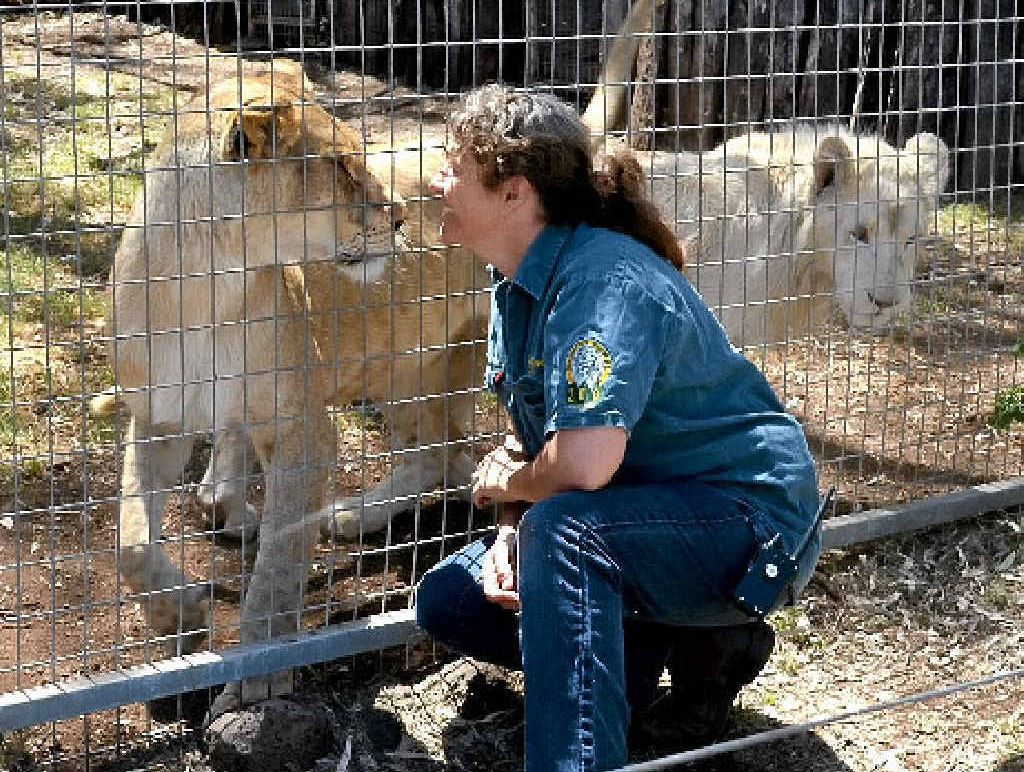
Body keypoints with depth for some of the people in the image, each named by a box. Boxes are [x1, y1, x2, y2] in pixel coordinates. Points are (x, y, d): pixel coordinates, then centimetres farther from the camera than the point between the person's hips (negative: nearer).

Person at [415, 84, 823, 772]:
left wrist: (507, 484, -16)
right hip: (645, 514, 10)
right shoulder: (518, 287, 3)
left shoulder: (603, 279, -27)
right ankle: (693, 642, 9)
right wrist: (511, 529, -11)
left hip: (753, 517, -10)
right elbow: (531, 438, 10)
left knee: (563, 528, -37)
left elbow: (584, 463, -38)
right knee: (449, 598, 6)